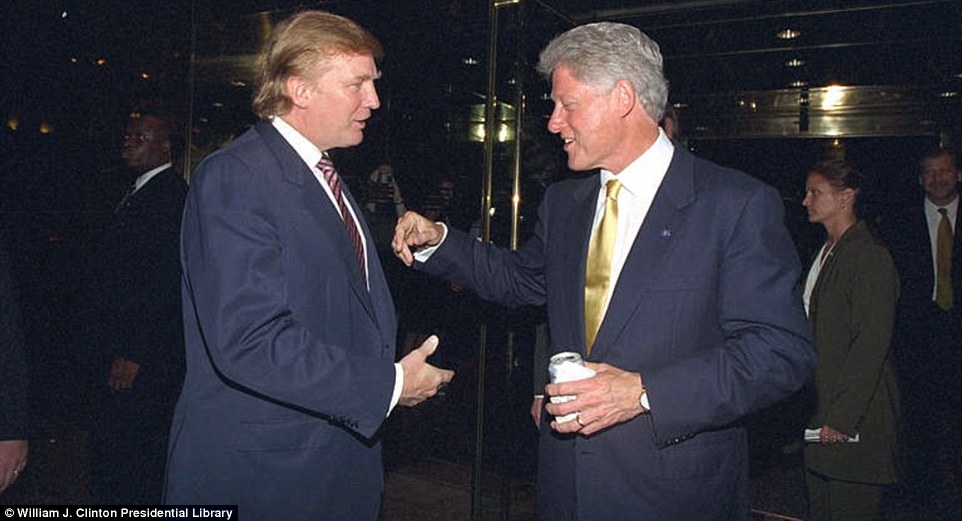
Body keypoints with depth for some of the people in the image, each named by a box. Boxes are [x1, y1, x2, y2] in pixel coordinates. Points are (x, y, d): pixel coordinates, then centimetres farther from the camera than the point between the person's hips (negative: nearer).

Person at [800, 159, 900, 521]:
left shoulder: (870, 257, -14)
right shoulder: (824, 253, 14)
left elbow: (871, 345, -18)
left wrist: (842, 417, -19)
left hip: (855, 414, -8)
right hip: (818, 409, 9)